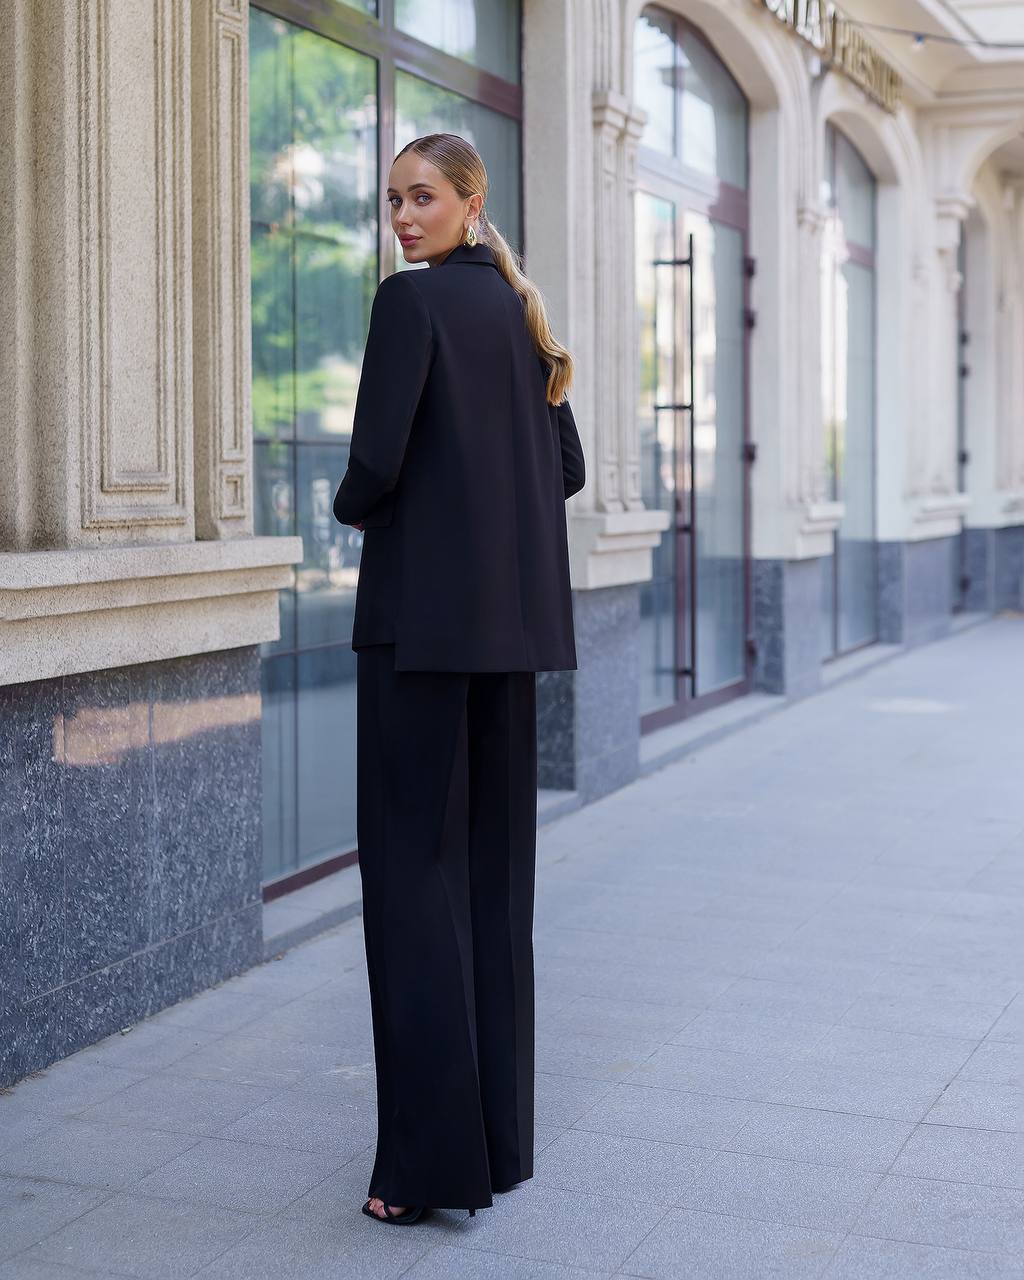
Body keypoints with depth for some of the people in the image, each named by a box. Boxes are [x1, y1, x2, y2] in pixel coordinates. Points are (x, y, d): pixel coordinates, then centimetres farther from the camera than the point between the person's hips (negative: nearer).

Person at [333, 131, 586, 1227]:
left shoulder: (412, 299, -8)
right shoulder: (520, 313, 16)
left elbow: (376, 461, -16)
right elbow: (566, 470, 19)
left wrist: (350, 509, 4)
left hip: (423, 611, -8)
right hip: (515, 615, 8)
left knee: (414, 864, -4)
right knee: (497, 867, 10)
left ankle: (433, 1156, -2)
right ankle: (503, 1135, 17)